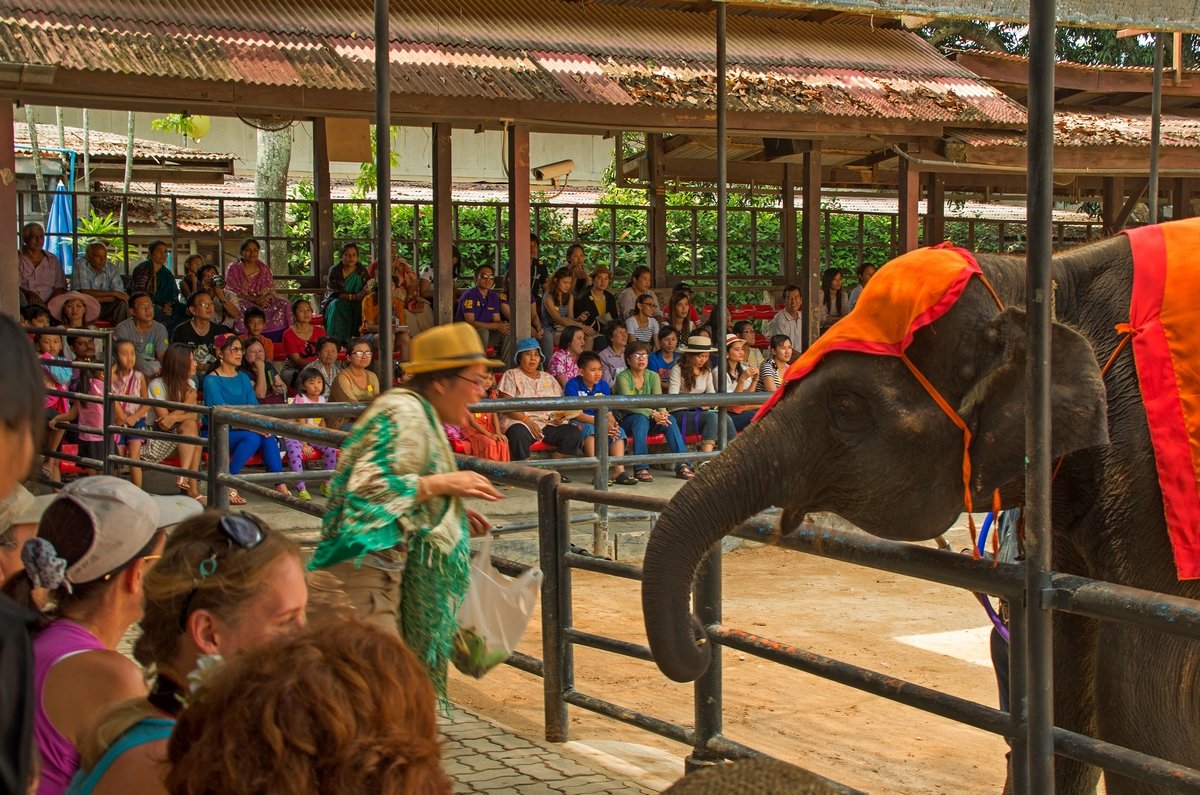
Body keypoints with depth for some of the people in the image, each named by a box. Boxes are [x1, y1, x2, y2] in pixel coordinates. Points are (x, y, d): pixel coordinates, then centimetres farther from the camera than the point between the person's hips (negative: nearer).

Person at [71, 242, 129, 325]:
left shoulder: (112, 268, 0)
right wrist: (113, 293, -16)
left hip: (104, 307, 3)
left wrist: (99, 299, -24)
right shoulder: (80, 265, -9)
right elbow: (84, 293, -19)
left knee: (122, 304, -22)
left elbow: (119, 294, -8)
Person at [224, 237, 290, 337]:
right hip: (243, 302, -4)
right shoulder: (233, 269, 2)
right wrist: (255, 299, -20)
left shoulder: (264, 268, 14)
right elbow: (233, 293, -7)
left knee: (283, 304, -23)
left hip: (263, 302, 4)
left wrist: (266, 298, -16)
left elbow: (271, 291, 10)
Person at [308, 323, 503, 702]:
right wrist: (442, 484, -20)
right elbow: (367, 487, -25)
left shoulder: (421, 415, 16)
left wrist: (454, 516, 12)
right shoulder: (404, 413, -15)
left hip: (388, 567, 10)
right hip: (362, 567, -10)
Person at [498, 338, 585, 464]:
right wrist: (527, 421, -17)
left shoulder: (548, 378, 24)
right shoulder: (511, 375, 9)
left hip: (549, 424, 5)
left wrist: (560, 416, -4)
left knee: (574, 433, -22)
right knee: (518, 433, -40)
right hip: (520, 422, -4)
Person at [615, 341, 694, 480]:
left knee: (669, 419, -24)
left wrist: (662, 413, -28)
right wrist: (653, 413, -33)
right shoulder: (623, 377, -10)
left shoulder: (653, 376, 7)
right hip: (625, 421, -4)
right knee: (641, 418, -37)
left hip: (649, 419, 4)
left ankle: (682, 465, -28)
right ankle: (640, 468, -39)